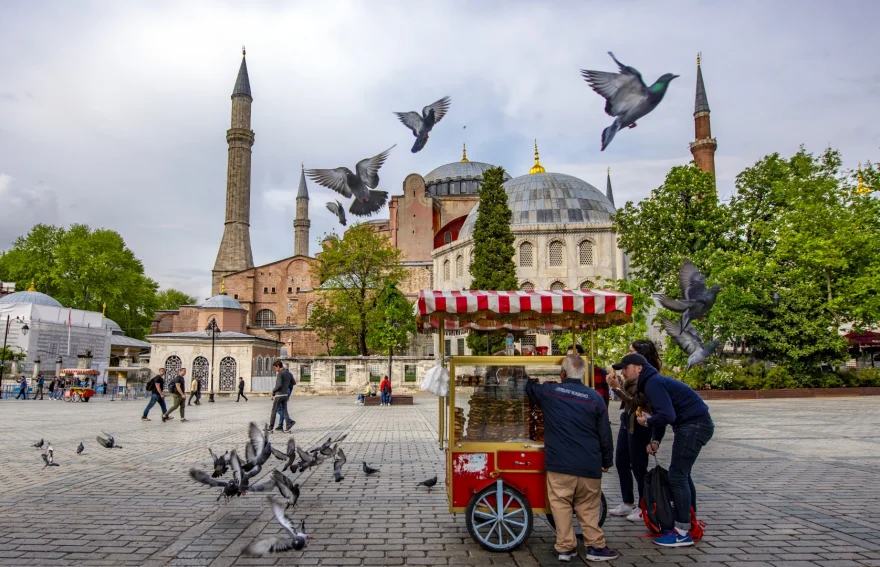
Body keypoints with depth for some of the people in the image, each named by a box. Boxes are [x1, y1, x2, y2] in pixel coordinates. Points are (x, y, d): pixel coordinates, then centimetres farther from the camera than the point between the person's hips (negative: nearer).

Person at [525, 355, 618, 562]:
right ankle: (595, 546, 16)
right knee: (588, 507, 13)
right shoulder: (595, 397, 0)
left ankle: (565, 547, 11)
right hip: (589, 465, 1)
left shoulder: (549, 392, -1)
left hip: (559, 463, -1)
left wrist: (532, 380, 46)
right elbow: (605, 434, 4)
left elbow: (530, 388, 22)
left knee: (561, 504, 8)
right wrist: (607, 461, 18)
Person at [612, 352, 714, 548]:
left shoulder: (653, 383, -18)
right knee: (681, 474, 19)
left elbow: (666, 415, -28)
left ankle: (682, 533, -3)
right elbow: (661, 414, 17)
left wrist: (646, 421, -10)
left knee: (677, 476, -8)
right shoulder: (650, 382, 15)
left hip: (694, 425, -11)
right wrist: (655, 440, 2)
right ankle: (689, 522, 29)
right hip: (694, 425, 11)